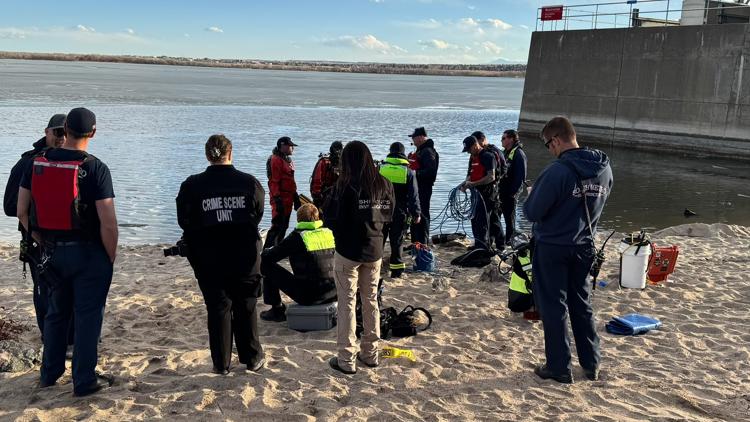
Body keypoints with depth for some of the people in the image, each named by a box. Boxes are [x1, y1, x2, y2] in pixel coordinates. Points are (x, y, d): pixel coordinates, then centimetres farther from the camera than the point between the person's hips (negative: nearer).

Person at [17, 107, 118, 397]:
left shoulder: (37, 163, 0)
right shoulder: (95, 169, -15)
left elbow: (22, 212, 5)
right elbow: (108, 223, -18)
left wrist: (44, 243, 15)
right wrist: (111, 256, -4)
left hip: (52, 251, 5)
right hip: (88, 253, -5)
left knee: (56, 312, 21)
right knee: (88, 316, 6)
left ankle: (49, 374, 32)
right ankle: (84, 381, 12)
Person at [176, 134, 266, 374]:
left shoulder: (192, 186, -8)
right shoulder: (250, 183, -6)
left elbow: (184, 222, 0)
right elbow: (258, 216, 6)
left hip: (209, 261, -1)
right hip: (245, 258, 1)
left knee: (218, 310, 9)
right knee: (246, 308, 14)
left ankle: (221, 363, 15)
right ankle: (252, 358, 23)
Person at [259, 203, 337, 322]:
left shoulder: (297, 237, -10)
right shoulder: (329, 233, 4)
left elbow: (268, 257, -6)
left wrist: (265, 252, 20)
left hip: (308, 296, -5)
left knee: (267, 266, 9)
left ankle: (277, 311, 18)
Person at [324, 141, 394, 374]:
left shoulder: (346, 186, -18)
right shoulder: (384, 184, -2)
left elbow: (329, 219, -13)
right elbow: (389, 216, 9)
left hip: (348, 252, -5)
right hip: (374, 251, 5)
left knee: (347, 304, 4)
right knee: (371, 301, 17)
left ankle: (347, 359, 8)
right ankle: (370, 354, 26)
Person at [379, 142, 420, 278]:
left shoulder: (381, 168, 0)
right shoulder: (408, 171, -2)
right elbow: (413, 195, -3)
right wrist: (416, 213, 2)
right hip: (400, 212, 0)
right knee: (397, 241, 4)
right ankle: (396, 270, 6)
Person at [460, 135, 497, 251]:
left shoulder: (488, 156, -13)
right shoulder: (473, 158, 16)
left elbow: (491, 177, -20)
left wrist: (473, 184, -22)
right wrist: (466, 183, 1)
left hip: (485, 193, -9)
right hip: (475, 192, 10)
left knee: (482, 219, -8)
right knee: (474, 218, 14)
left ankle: (483, 245, -2)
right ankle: (478, 243, 24)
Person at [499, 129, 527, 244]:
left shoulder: (518, 154, -12)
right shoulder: (504, 153, 16)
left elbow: (521, 176, -18)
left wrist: (513, 192, -20)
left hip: (510, 193, -9)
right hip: (501, 191, 9)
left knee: (509, 218, 0)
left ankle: (509, 241, 8)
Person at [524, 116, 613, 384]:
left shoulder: (557, 171, -23)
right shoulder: (604, 169, -1)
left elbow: (532, 212, -17)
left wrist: (529, 200, 3)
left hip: (552, 248, -6)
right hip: (584, 247, 6)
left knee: (554, 307, 6)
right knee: (581, 304, 18)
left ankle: (559, 368, 13)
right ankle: (591, 365, 26)